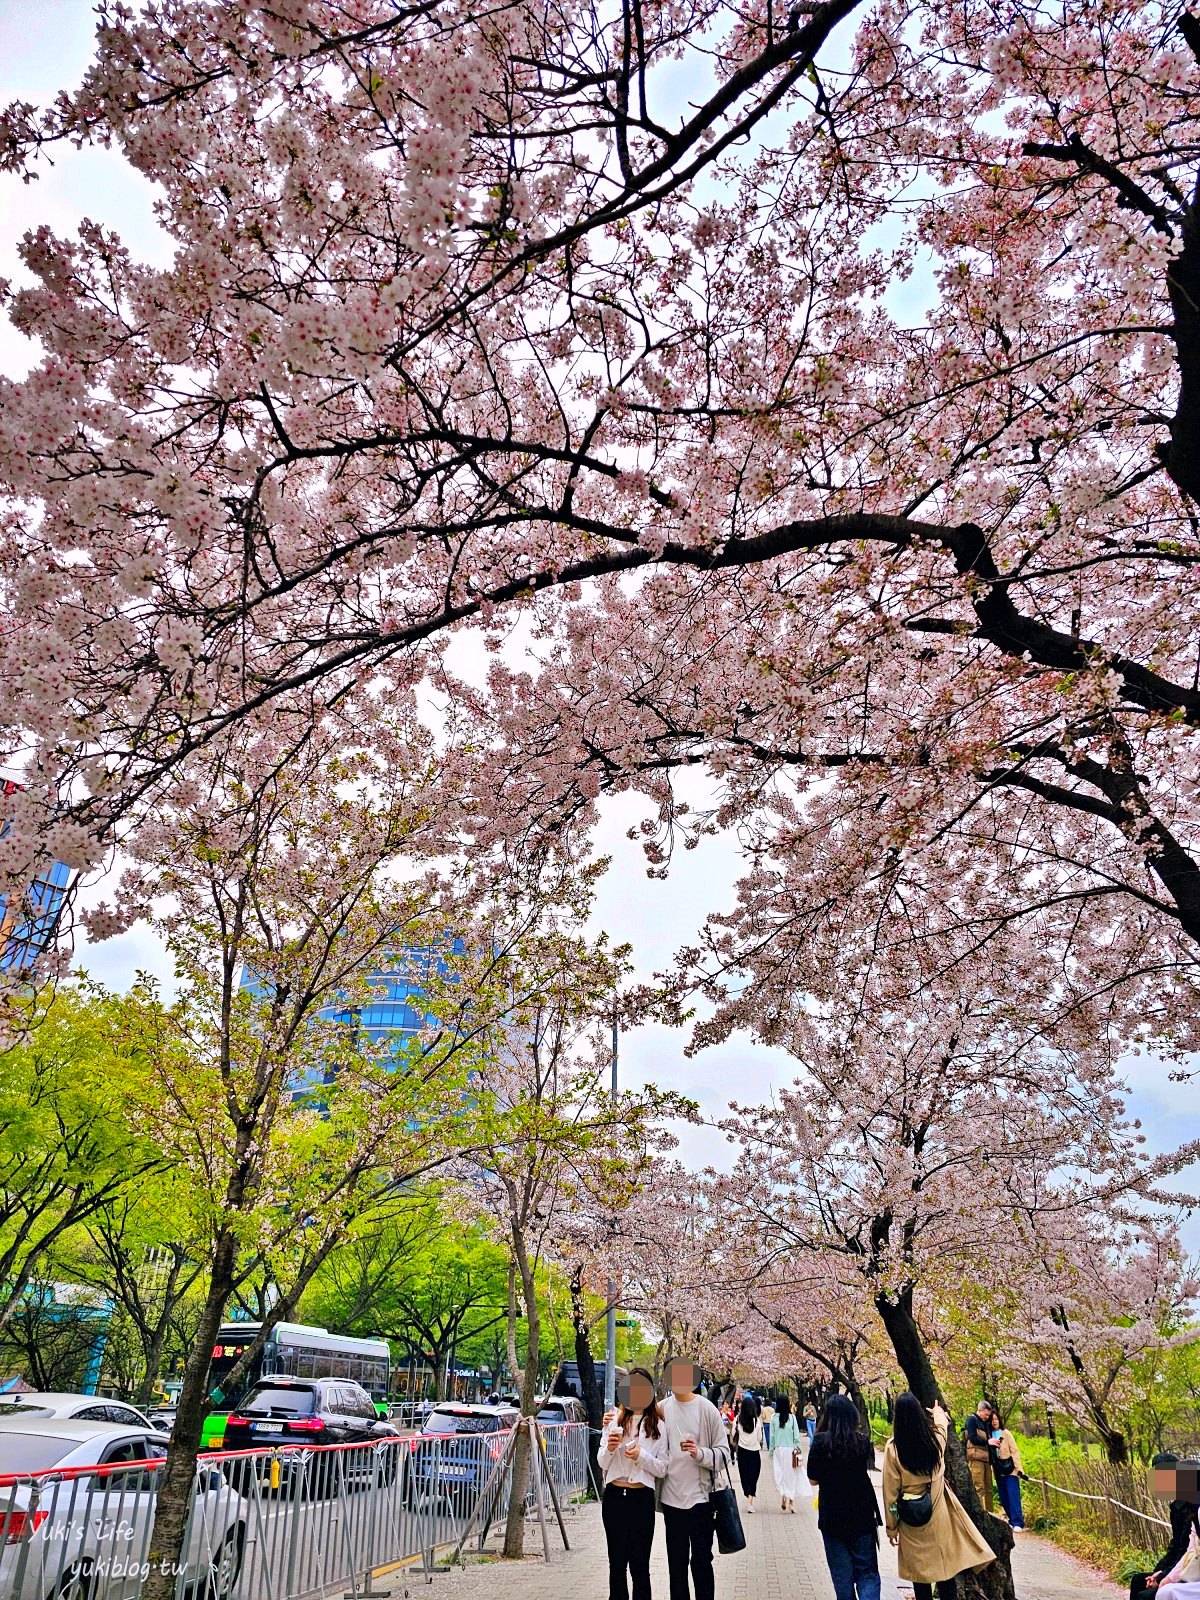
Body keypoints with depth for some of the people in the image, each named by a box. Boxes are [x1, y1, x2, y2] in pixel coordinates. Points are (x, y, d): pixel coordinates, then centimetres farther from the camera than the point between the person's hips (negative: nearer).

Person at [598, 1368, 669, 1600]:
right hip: (614, 1496, 1)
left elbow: (663, 1469, -1)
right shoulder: (615, 1420, 0)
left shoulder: (658, 1426, -1)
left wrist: (641, 1456, -16)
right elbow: (601, 1463, 4)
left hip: (642, 1499, -1)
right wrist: (609, 1448, -16)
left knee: (639, 1564, 3)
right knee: (617, 1562, 10)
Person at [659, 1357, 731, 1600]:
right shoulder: (662, 1408, 1)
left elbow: (724, 1453, -5)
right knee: (676, 1562, 14)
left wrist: (700, 1453, -23)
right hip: (671, 1497, 3)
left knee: (701, 1560, 4)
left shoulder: (707, 1409, -8)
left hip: (699, 1496, -3)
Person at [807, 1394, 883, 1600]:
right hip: (863, 1514, 1)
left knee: (842, 1575, 14)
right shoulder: (862, 1440, -8)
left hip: (832, 1517, -1)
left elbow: (813, 1479, -5)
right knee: (867, 1572, 10)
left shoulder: (820, 1441, -13)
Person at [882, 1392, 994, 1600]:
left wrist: (891, 1527, 3)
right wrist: (938, 1411, 38)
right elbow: (942, 1421, 17)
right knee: (946, 1568, 12)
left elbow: (891, 1491, -8)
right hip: (939, 1516, 2)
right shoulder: (936, 1438, -8)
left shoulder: (892, 1447, -13)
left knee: (919, 1574, 10)